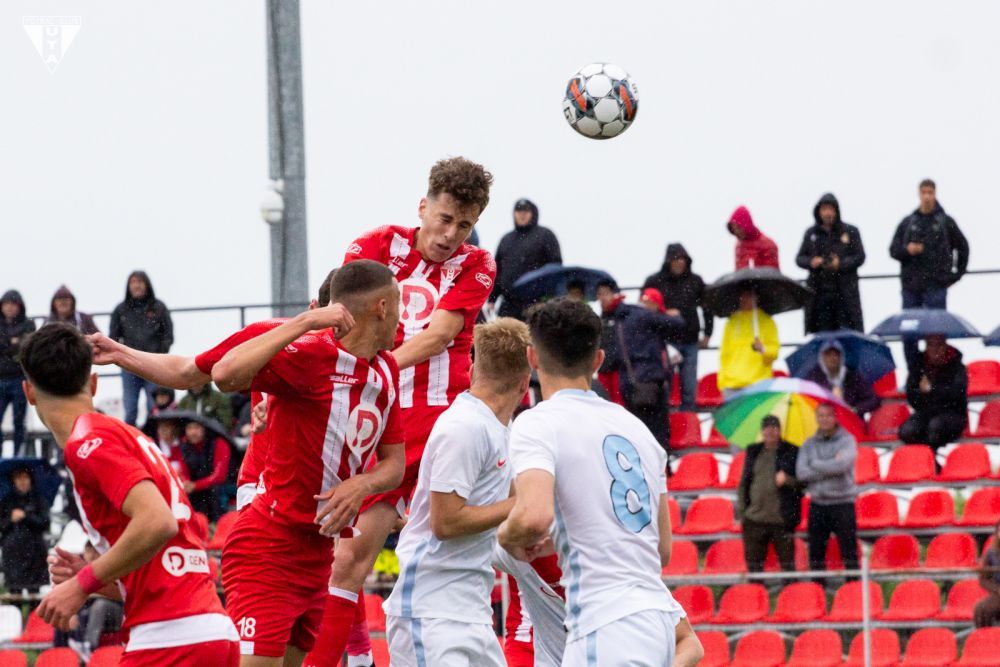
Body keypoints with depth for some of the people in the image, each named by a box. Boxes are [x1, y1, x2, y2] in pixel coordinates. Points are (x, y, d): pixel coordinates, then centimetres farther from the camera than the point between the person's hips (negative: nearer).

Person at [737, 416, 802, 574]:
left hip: (782, 519, -3)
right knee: (754, 563, 4)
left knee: (787, 564, -2)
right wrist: (741, 509, 10)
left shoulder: (791, 452, 3)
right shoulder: (753, 452, 13)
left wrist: (787, 479, -17)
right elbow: (744, 482, 16)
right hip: (754, 519, 3)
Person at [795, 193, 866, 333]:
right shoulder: (811, 233, 12)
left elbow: (860, 257, 1)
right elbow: (799, 258, 12)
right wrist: (811, 262, -10)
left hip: (845, 292, -2)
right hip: (818, 291, 2)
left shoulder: (850, 231, 5)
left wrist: (841, 264, -15)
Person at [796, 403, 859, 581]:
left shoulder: (847, 440, 0)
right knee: (816, 553, 6)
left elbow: (842, 465, -18)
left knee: (849, 551, -4)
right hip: (818, 504, 4)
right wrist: (830, 469, -10)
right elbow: (801, 473, -4)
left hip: (842, 503, -4)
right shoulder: (809, 444, 9)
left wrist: (815, 465, -7)